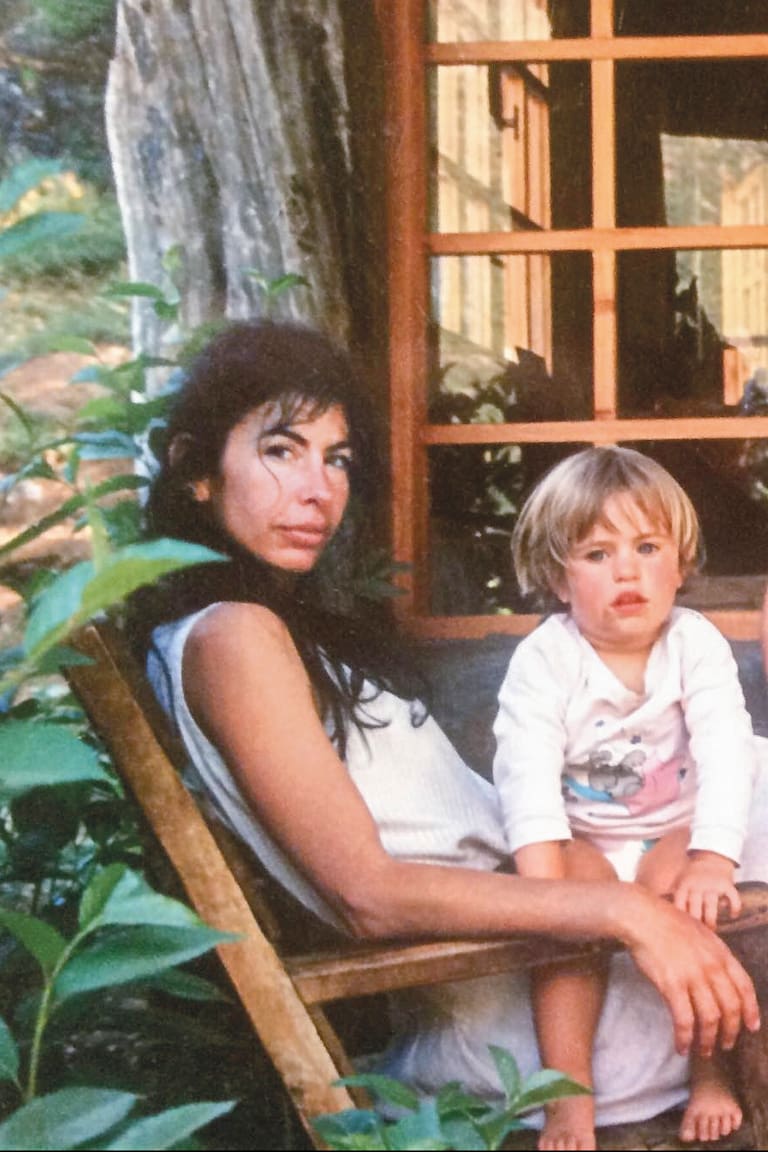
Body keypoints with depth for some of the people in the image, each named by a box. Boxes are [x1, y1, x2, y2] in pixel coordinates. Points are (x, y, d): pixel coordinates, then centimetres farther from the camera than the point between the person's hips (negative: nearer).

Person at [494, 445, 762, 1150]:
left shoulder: (698, 646, -10)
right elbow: (528, 769, -24)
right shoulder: (544, 661, -13)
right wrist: (541, 875, -37)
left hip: (674, 831, 0)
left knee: (690, 894, -27)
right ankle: (569, 1096, -22)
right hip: (580, 837, 0)